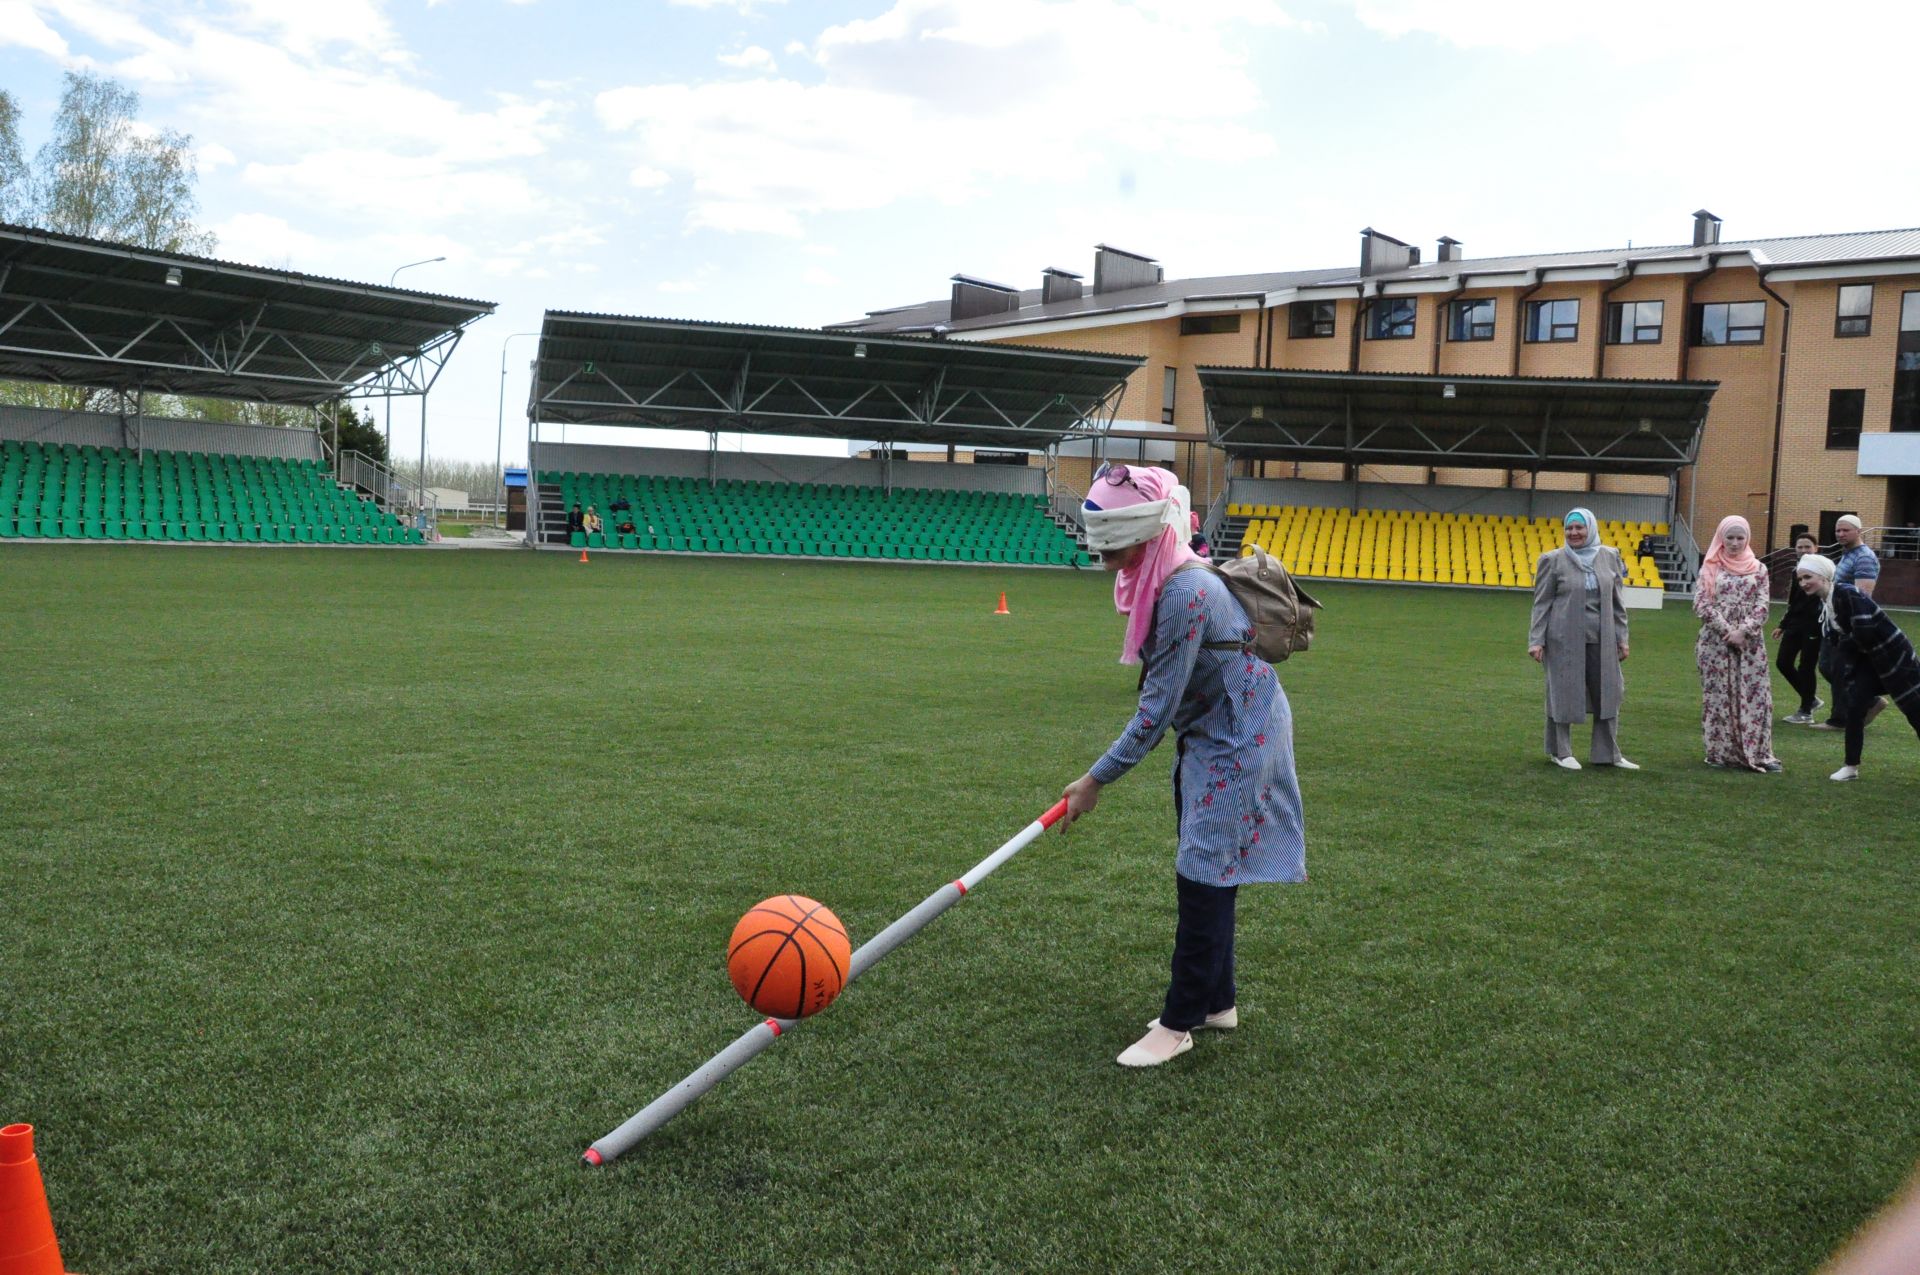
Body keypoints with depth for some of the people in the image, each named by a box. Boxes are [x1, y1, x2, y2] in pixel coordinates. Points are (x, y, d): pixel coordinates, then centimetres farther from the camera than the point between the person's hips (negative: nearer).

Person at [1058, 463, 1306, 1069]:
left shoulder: (1185, 594, -29)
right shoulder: (1158, 581, 1)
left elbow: (1158, 707, -25)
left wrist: (1097, 779, -19)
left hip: (1239, 740, -10)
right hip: (1208, 735, 10)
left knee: (1203, 877, -6)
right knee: (1205, 874, 14)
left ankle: (1178, 1023, 3)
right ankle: (1218, 1003, 26)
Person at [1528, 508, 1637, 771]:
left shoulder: (1609, 557, 6)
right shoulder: (1553, 560, -3)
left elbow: (1617, 602, 10)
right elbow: (1541, 603, -2)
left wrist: (1622, 638, 8)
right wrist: (1536, 640, -7)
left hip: (1601, 639, 3)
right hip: (1564, 638, -3)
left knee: (1608, 693, 5)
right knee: (1563, 692, 3)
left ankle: (1608, 753, 16)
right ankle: (1560, 752, 15)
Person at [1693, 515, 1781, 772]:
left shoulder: (1758, 568, 7)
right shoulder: (1710, 568, 3)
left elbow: (1762, 605, 1)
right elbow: (1701, 604, -4)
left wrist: (1743, 631, -12)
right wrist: (1727, 630, -12)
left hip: (1749, 642, 1)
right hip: (1716, 641, -1)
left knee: (1755, 696, -2)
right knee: (1718, 697, 2)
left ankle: (1758, 752, 2)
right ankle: (1719, 752, 9)